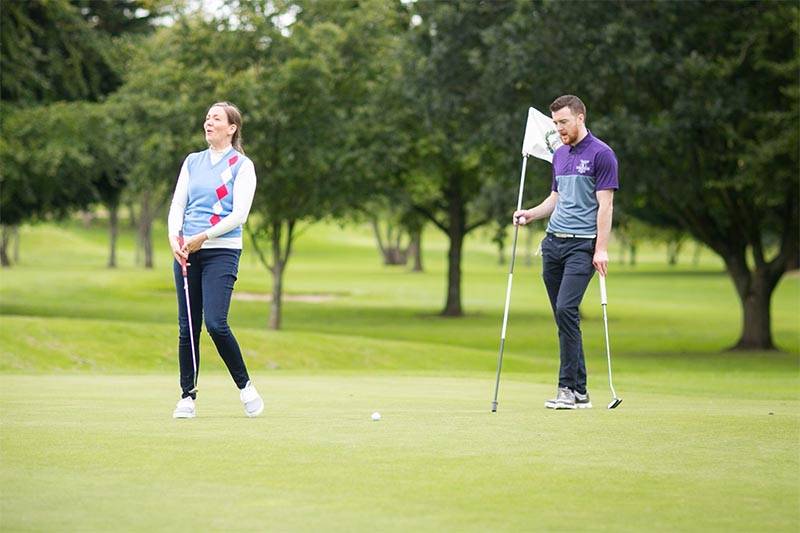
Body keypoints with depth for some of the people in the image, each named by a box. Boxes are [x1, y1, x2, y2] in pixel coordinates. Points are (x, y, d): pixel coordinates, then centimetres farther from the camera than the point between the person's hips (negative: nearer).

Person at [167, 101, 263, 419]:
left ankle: (245, 386, 2)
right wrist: (175, 238, -8)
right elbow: (178, 204, 9)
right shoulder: (192, 161, 14)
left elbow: (239, 214, -8)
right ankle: (187, 396, 9)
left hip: (222, 251, -5)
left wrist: (204, 237, -15)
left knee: (215, 323, -15)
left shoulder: (242, 165, 0)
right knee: (187, 326, 2)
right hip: (186, 250, 5)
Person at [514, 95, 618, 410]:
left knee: (566, 310, -18)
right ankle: (580, 391, 8)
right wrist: (531, 214, 8)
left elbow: (605, 205, -12)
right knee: (562, 316, 5)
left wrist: (601, 249, -17)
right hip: (553, 241, 8)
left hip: (582, 245, -8)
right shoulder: (559, 155, 16)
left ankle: (569, 387, -13)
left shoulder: (601, 154, -7)